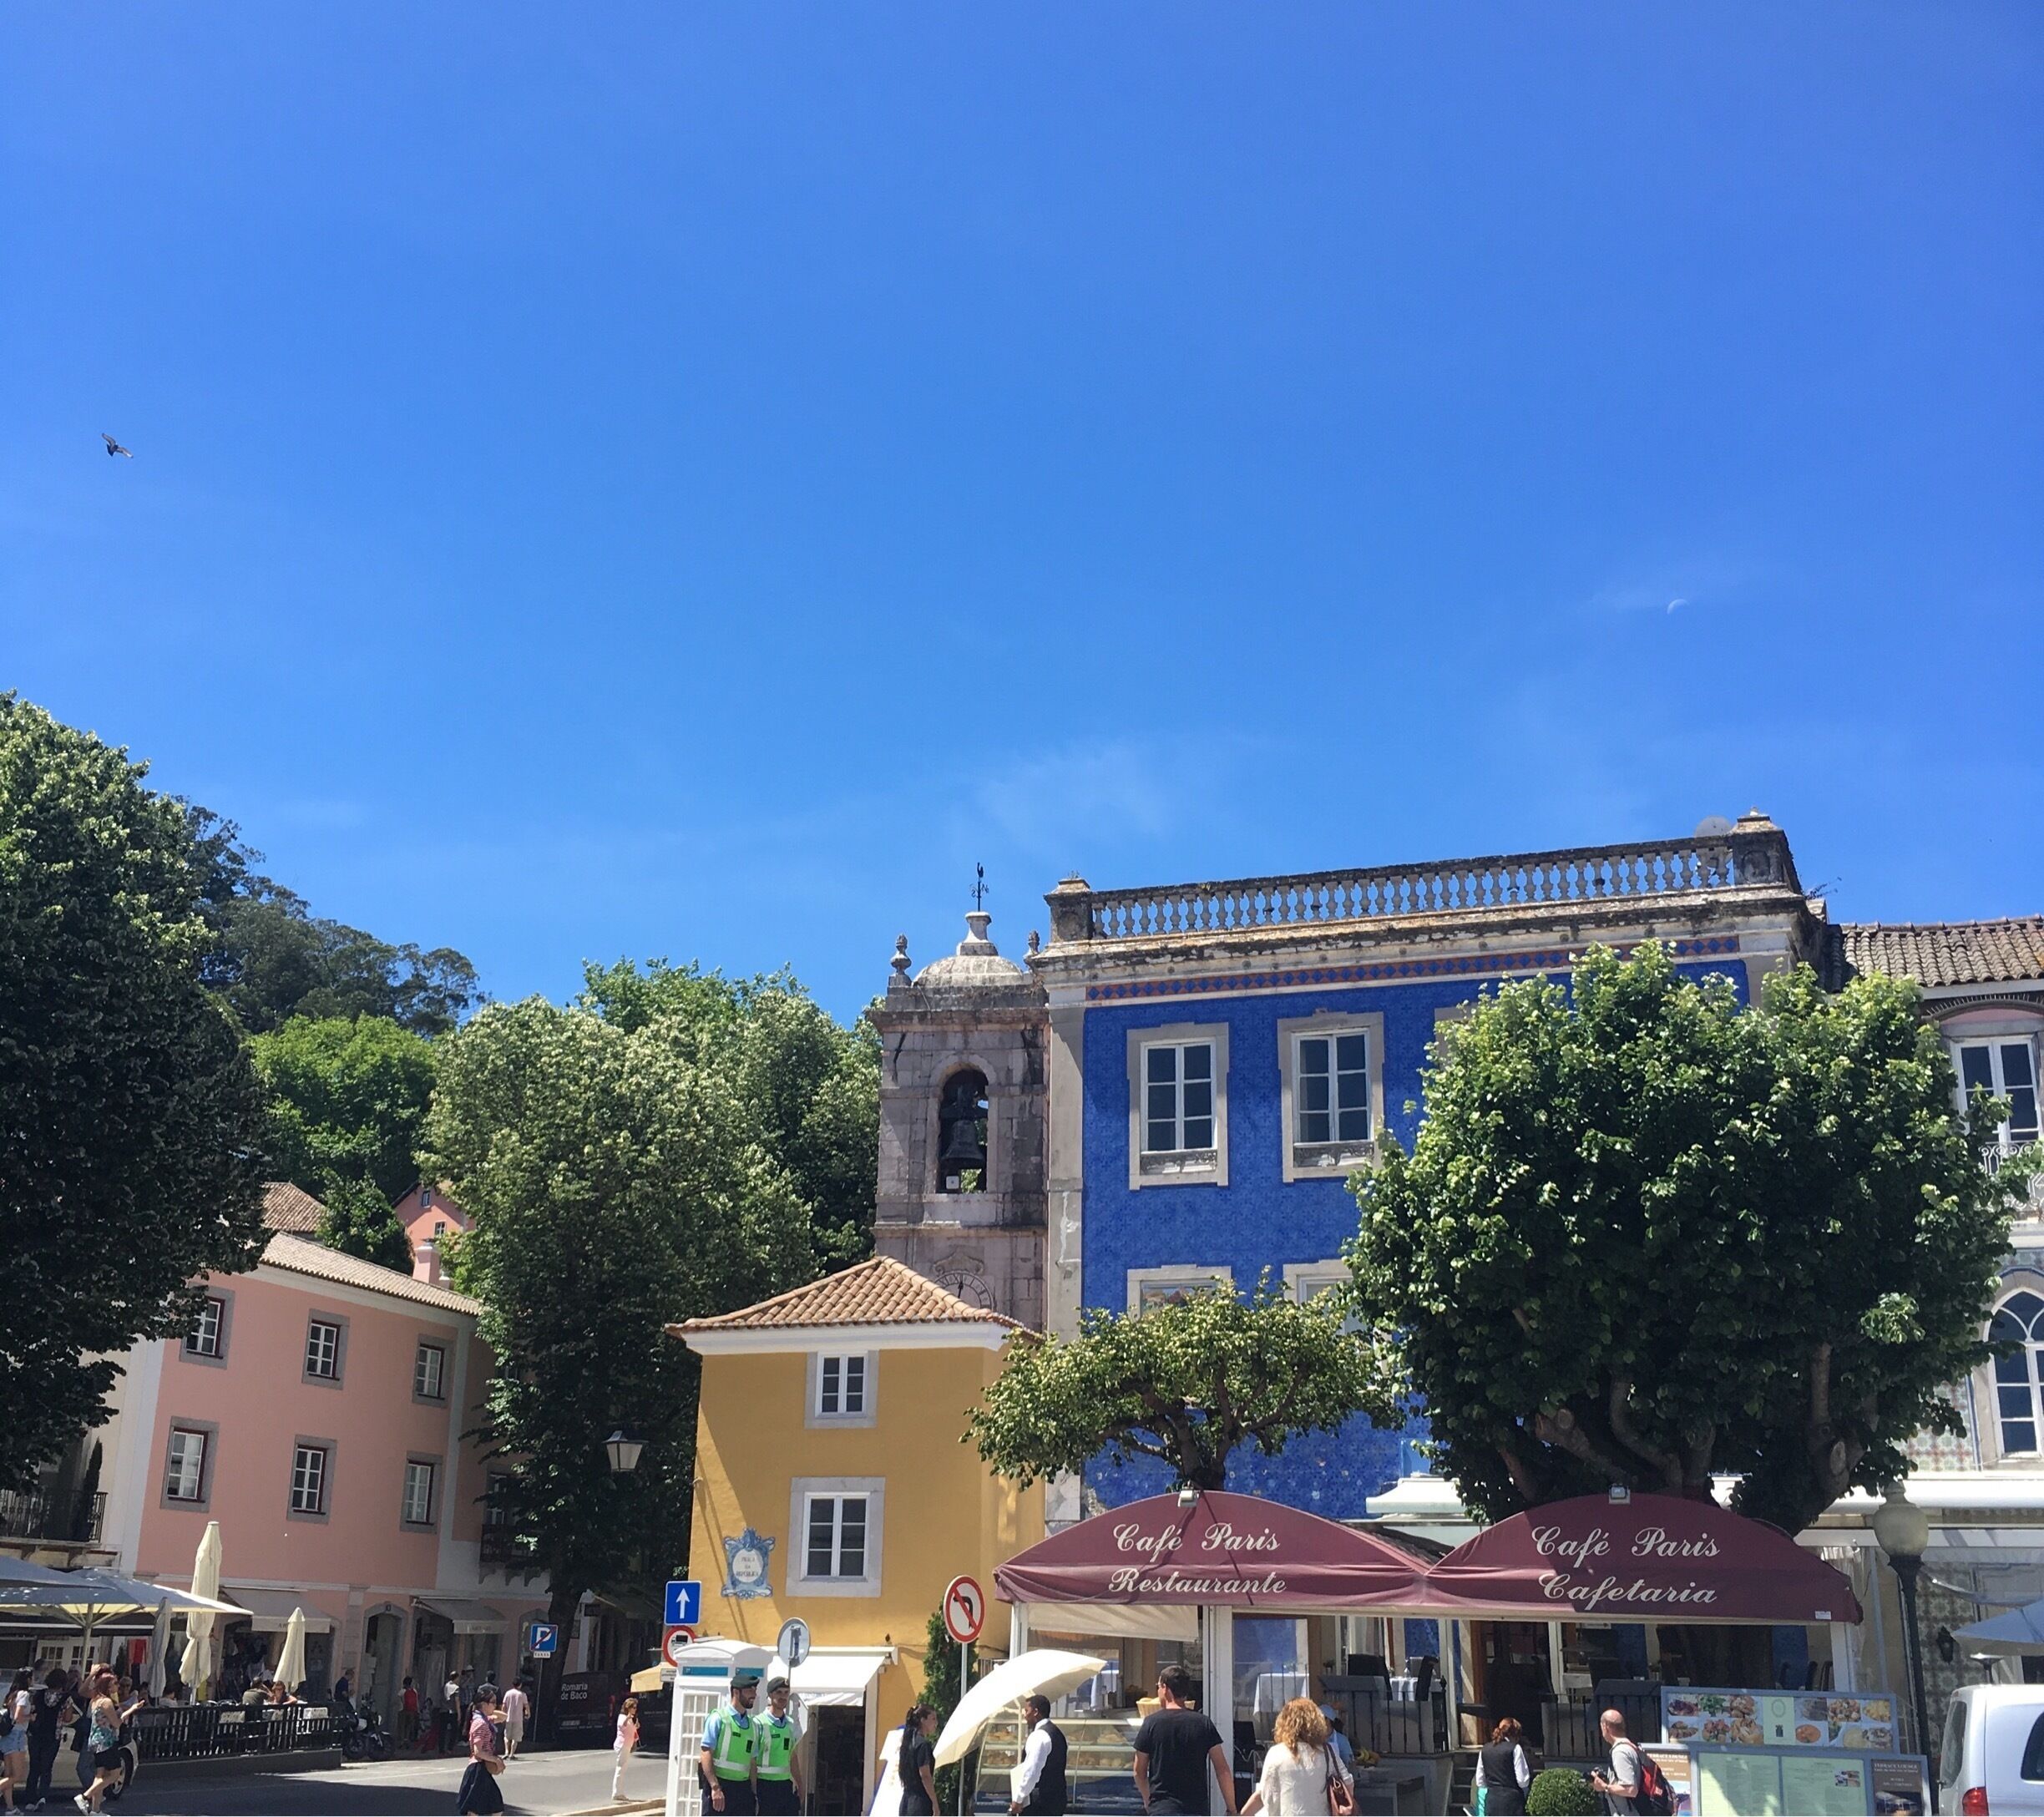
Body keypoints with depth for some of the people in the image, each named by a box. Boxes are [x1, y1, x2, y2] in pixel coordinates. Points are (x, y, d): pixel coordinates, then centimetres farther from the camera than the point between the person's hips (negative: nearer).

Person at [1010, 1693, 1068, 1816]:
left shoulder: (1039, 1736, -15)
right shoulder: (1056, 1732, 15)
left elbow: (1031, 1771, -21)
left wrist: (1018, 1799, -14)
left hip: (1039, 1801, -9)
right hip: (1056, 1799, 9)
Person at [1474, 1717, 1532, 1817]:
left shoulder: (1485, 1750, 9)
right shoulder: (1515, 1748, -7)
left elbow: (1480, 1781, 12)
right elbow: (1523, 1781, -10)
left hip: (1491, 1801, 5)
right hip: (1512, 1800, -5)